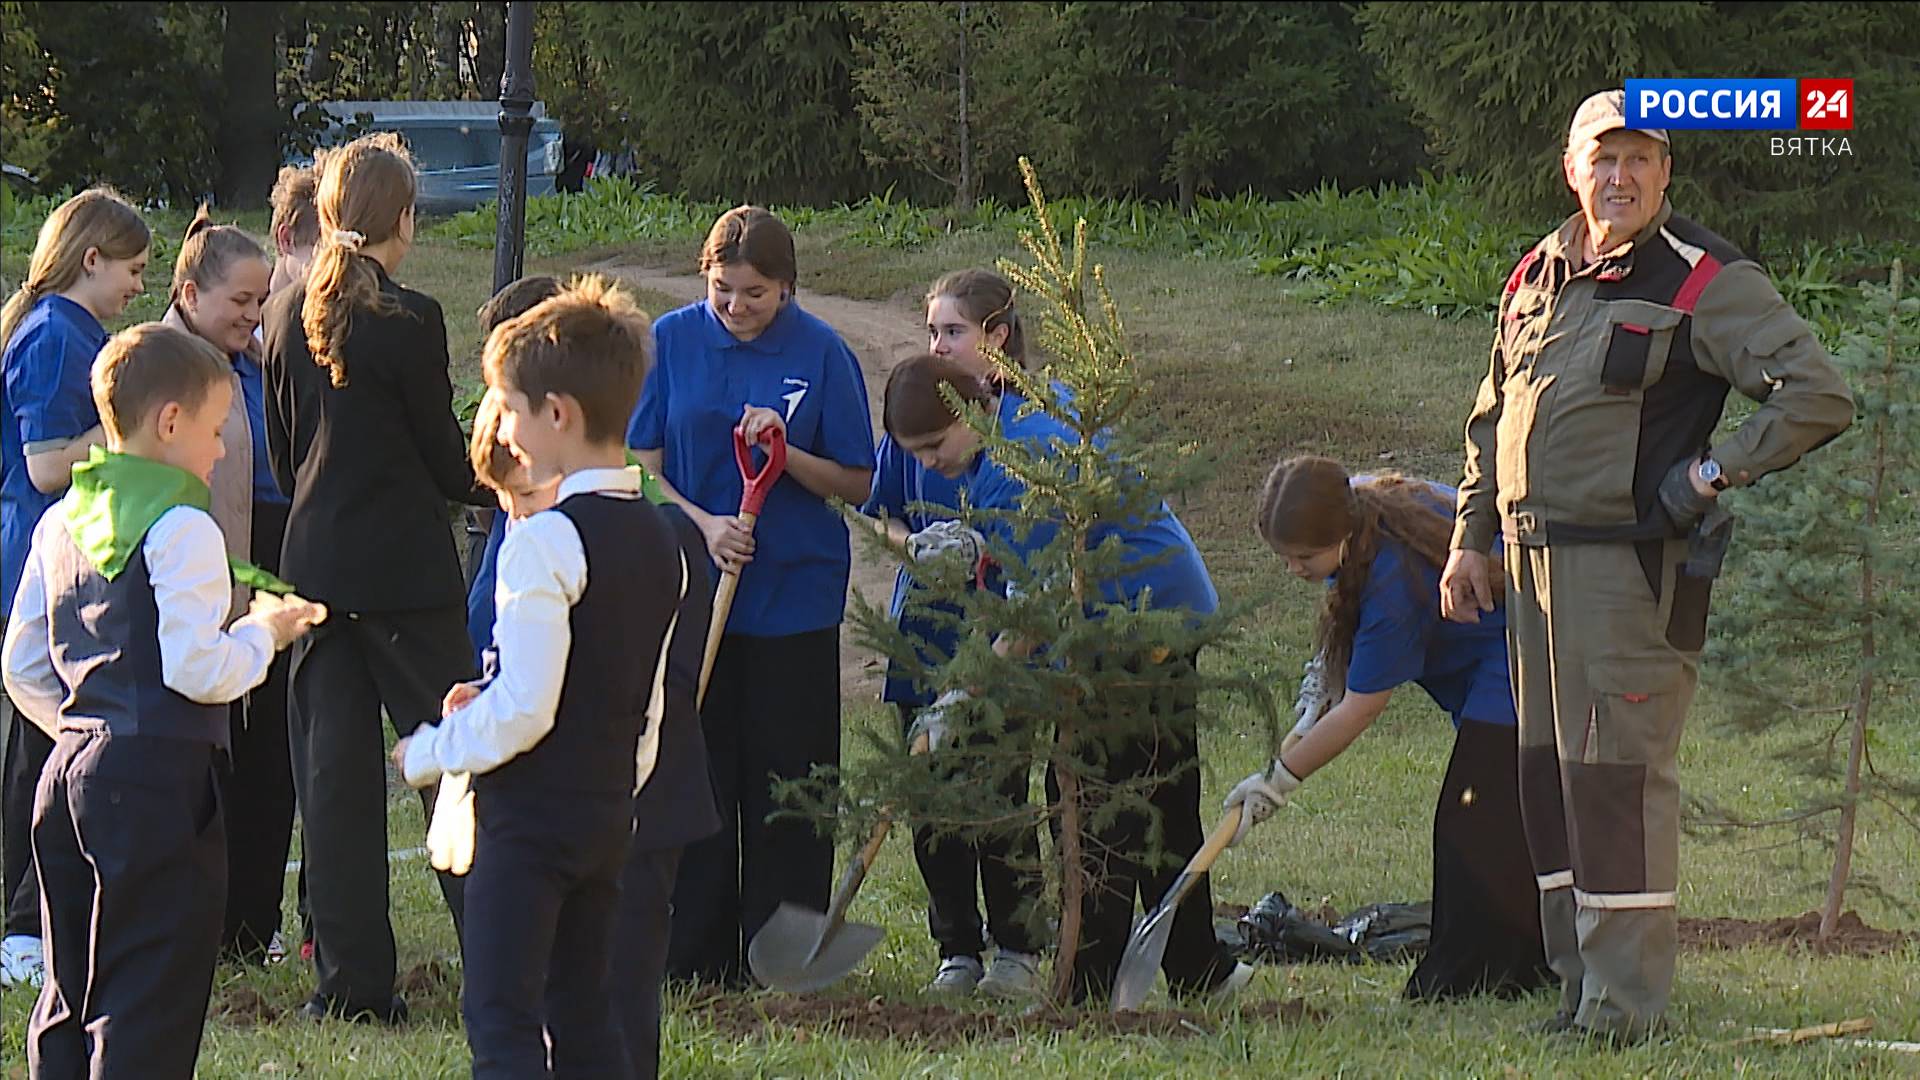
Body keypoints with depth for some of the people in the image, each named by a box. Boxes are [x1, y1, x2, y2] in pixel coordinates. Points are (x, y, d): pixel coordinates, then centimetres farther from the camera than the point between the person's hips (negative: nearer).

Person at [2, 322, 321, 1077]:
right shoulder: (181, 529, -13)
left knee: (71, 990, 14)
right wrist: (263, 632, -2)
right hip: (160, 777, -8)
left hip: (71, 768, 8)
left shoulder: (61, 524, 11)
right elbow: (195, 670, -19)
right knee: (147, 1011, -5)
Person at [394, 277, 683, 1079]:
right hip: (610, 805, 8)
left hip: (531, 810, -8)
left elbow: (524, 708, -20)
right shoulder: (660, 542, 9)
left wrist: (429, 752, -5)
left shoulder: (545, 541, -17)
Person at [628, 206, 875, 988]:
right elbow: (642, 466, 1)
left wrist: (784, 453, -17)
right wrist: (702, 525, -15)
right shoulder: (672, 340, 0)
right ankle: (694, 956, 12)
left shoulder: (821, 354, -3)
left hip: (793, 594, -1)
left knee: (786, 779, 3)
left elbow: (856, 482, 0)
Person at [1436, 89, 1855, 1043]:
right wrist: (1470, 539, 19)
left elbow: (1818, 398, -13)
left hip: (1632, 563, -7)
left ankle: (1623, 1002, -5)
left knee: (1617, 773, -9)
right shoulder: (1537, 279, 14)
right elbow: (1492, 419, 25)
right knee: (1547, 773, 11)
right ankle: (1578, 982, 19)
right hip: (1534, 561, 8)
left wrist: (1713, 473, -12)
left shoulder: (1705, 283, -8)